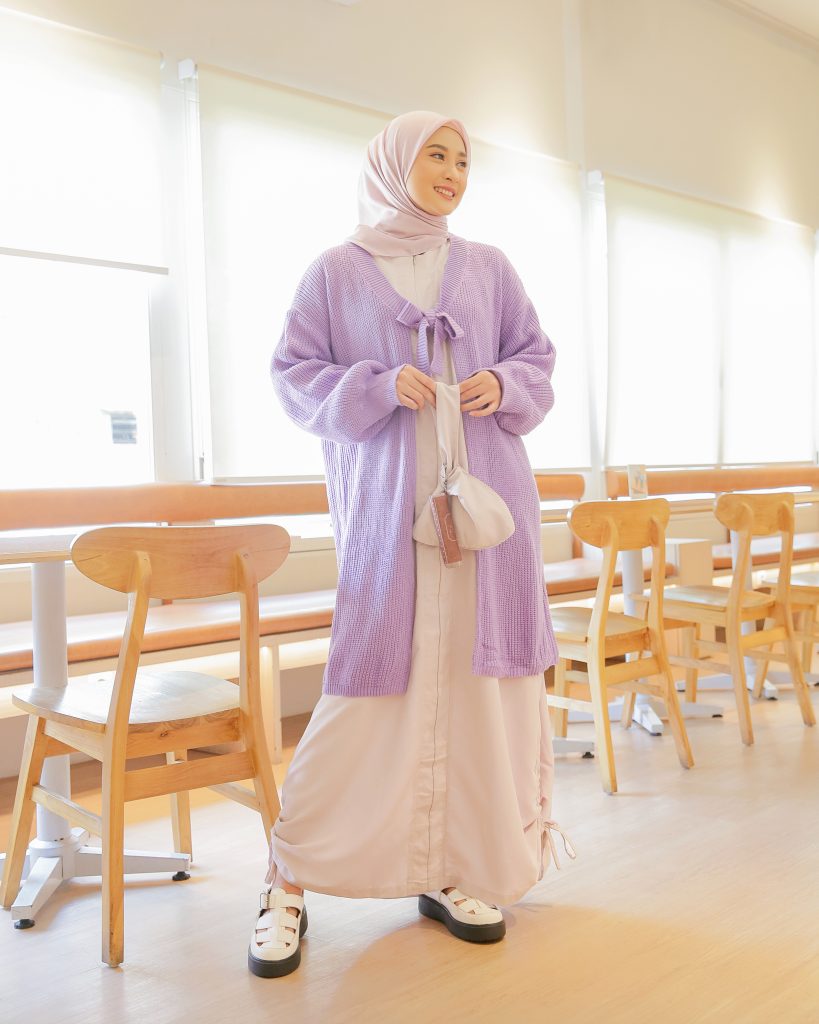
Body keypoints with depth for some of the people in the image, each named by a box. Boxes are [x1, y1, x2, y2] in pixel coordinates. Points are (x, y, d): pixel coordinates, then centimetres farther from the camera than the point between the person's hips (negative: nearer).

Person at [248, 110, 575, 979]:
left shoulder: (487, 269, 14)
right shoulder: (336, 272, 7)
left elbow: (538, 359, 17)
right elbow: (294, 375, 4)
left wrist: (505, 386, -5)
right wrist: (379, 387, -12)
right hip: (385, 506, -3)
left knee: (477, 674, 1)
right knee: (370, 686, -6)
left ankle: (452, 872, 17)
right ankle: (290, 883, 9)